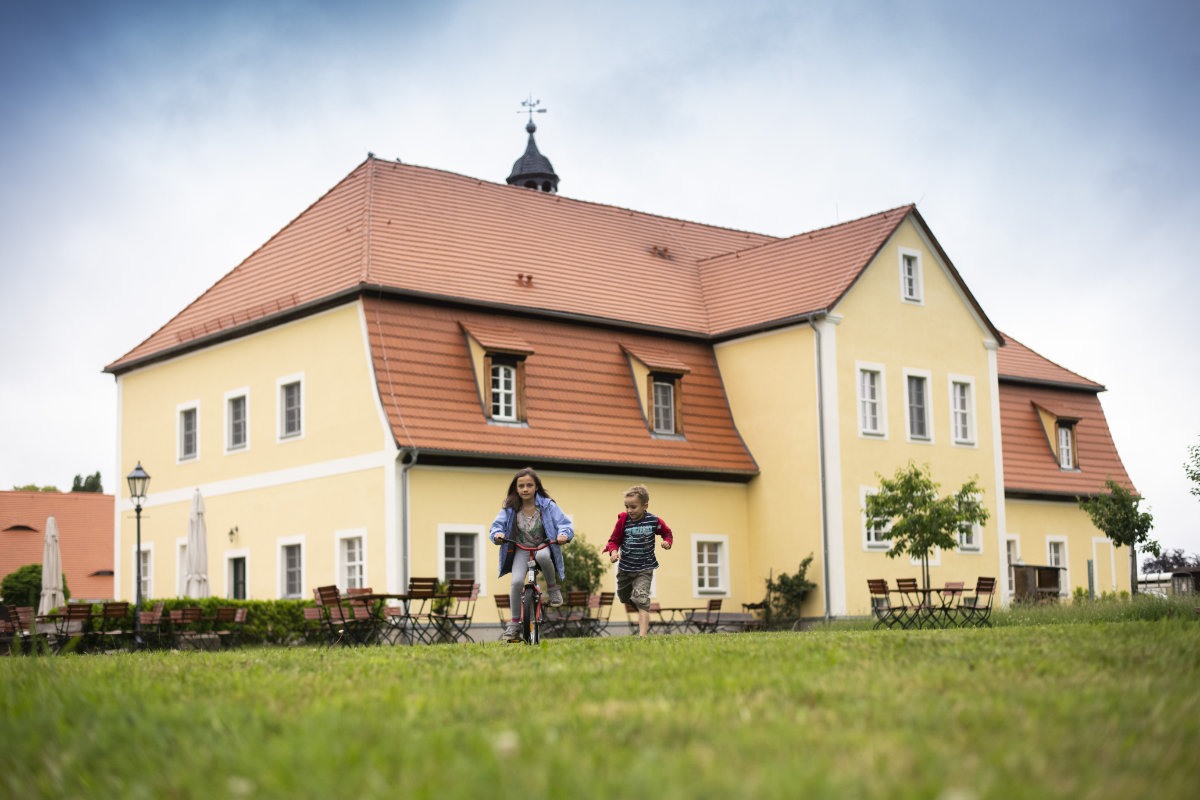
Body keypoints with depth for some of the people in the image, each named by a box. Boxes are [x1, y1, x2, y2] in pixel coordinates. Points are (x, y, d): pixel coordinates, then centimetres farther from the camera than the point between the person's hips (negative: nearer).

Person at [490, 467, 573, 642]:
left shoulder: (547, 505, -8)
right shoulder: (510, 508, -4)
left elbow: (564, 524, -12)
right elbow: (497, 524, -3)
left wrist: (563, 534, -35)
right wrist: (498, 534, -26)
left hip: (543, 546, -1)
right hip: (521, 549, 1)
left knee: (542, 556, -39)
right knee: (517, 581, -24)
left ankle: (553, 586, -10)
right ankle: (514, 622, -9)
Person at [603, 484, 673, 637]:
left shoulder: (653, 521, -9)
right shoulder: (623, 520, -8)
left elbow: (667, 532, 10)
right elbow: (614, 539, 2)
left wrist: (667, 542, -10)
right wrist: (614, 551, -18)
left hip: (644, 568, -4)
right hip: (625, 568, 4)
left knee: (641, 599, -19)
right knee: (624, 597, 20)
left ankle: (642, 634, -25)